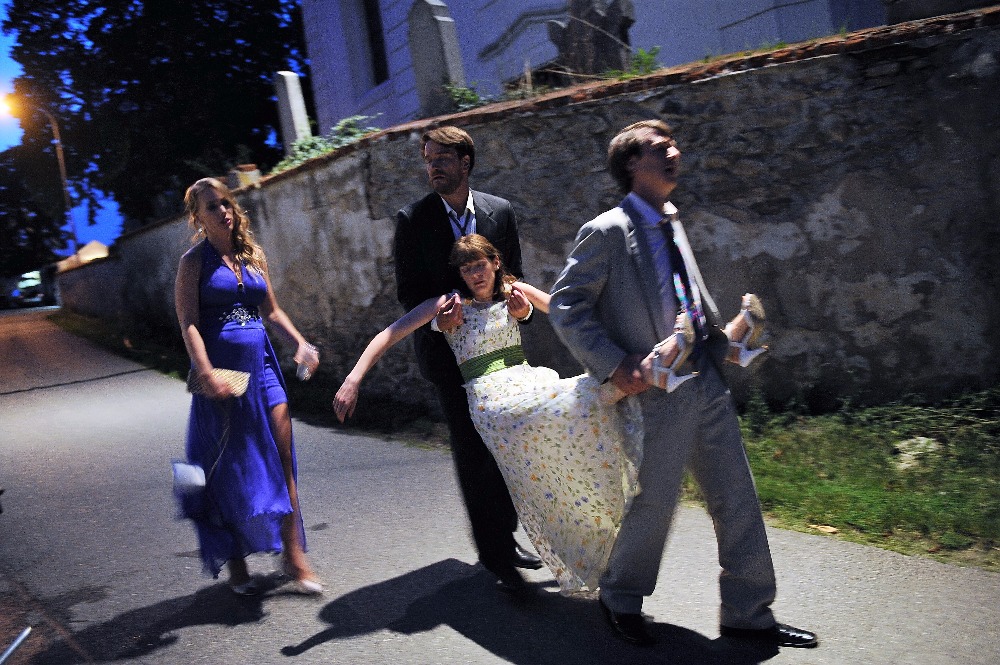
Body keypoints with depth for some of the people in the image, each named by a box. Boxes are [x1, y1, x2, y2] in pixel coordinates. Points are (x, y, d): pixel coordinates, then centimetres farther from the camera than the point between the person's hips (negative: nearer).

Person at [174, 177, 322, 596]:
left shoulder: (253, 255, 12)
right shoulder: (195, 260, -2)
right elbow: (188, 324, -11)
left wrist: (300, 343, 2)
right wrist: (206, 374, -24)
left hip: (261, 363, 4)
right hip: (220, 370, -4)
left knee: (281, 457, -1)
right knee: (228, 468, 5)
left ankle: (292, 553, 9)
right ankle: (235, 562, 20)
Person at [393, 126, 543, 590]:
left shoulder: (500, 212, 2)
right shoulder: (413, 220, -6)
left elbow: (513, 274, 10)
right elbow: (408, 291, -6)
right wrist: (440, 313, -25)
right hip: (449, 348, -4)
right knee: (472, 454, -2)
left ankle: (505, 538, 30)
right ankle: (494, 554, 9)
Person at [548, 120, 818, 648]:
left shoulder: (671, 224, 15)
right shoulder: (607, 231, -11)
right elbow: (565, 306, -13)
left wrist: (724, 340, 12)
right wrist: (614, 366, -20)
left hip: (706, 383, 8)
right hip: (658, 390, -8)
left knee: (737, 499, 10)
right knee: (654, 504, 5)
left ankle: (747, 614, 25)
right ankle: (620, 599, 31)